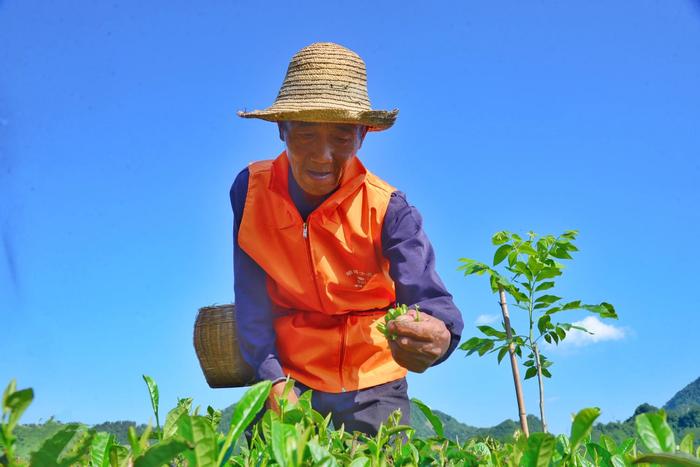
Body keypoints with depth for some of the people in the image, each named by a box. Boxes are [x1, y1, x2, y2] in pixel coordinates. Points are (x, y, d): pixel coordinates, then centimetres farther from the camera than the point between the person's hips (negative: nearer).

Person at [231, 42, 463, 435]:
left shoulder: (387, 209, -18)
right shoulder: (251, 190, -12)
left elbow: (425, 292, -30)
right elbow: (252, 299, -8)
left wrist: (438, 336, -53)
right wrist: (273, 380, -17)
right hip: (287, 378, 1)